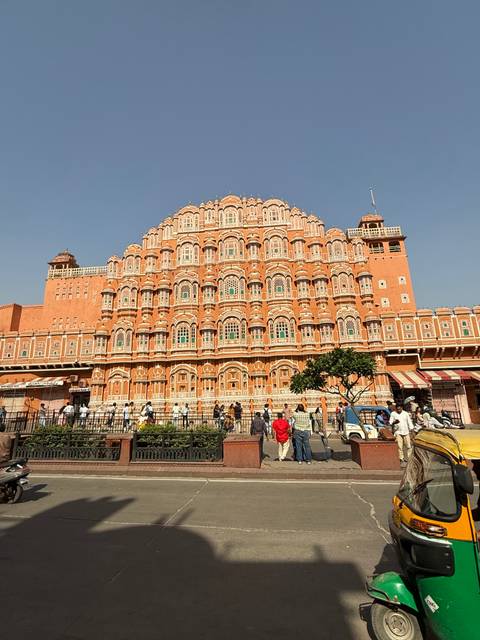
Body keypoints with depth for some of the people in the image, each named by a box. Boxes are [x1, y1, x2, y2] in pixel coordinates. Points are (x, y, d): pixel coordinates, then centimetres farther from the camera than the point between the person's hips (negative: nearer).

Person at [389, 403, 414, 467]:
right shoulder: (393, 414, -1)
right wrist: (394, 422, -24)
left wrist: (412, 430, 4)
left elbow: (409, 422, 10)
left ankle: (408, 459, 20)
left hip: (406, 432, 2)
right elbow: (390, 422, -2)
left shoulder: (406, 413, 6)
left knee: (409, 446, 4)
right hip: (398, 432, -2)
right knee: (400, 447, -3)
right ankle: (402, 460, 6)